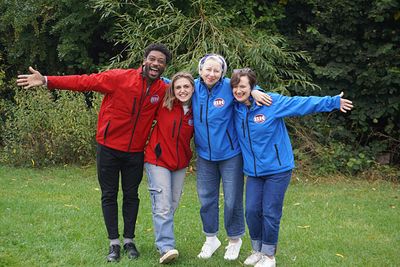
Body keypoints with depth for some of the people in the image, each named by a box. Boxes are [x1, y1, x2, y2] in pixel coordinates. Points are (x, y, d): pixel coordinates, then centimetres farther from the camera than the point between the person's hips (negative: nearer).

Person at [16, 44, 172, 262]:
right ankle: (114, 243, 17)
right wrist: (46, 81, -22)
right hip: (109, 147, -2)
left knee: (131, 195, 11)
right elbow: (84, 82, -16)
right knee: (109, 195, 6)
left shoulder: (163, 90, -6)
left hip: (135, 152, 2)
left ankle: (129, 241, 24)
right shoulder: (120, 78, -16)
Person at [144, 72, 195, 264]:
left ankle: (163, 239, 25)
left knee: (173, 205, 11)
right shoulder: (163, 106, -10)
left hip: (180, 163, 4)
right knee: (162, 206, -11)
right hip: (158, 161, -4)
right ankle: (166, 247, -13)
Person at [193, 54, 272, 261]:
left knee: (232, 200, 6)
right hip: (204, 155, 3)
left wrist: (254, 91, -16)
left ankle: (235, 240, 26)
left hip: (230, 154, -3)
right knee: (206, 198, 12)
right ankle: (211, 239, 30)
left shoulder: (229, 87, -13)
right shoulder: (194, 87, -4)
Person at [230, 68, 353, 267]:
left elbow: (302, 103, -12)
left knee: (270, 213, -1)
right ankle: (257, 251, 24)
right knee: (252, 211, 4)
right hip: (253, 171, 4)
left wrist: (333, 102, -11)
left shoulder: (272, 102, -14)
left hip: (277, 169, -4)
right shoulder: (235, 109, 0)